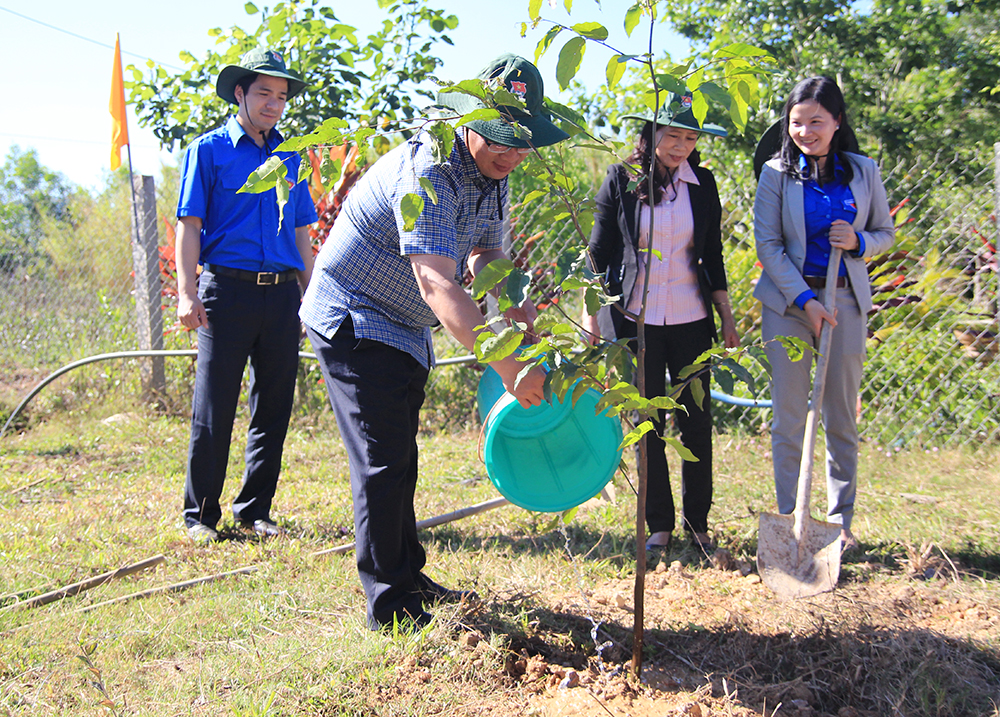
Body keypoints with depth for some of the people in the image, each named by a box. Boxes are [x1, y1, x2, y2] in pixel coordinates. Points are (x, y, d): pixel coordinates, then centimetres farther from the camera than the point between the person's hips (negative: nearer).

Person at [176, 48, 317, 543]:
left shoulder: (289, 157, 17)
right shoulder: (209, 150, 4)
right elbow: (189, 225, -2)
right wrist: (187, 293, -12)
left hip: (281, 294, 5)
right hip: (227, 289, -4)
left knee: (273, 409, 7)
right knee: (213, 412, -2)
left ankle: (254, 510, 18)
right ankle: (200, 515, 11)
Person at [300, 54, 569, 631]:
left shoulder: (494, 173, 0)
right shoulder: (428, 174, -30)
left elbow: (484, 252, 5)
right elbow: (436, 283, -41)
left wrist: (513, 307, -16)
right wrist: (507, 366, -48)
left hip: (405, 329, 10)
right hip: (354, 319, -10)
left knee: (399, 458, 18)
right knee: (384, 460, -10)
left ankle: (407, 577, 31)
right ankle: (391, 606, 0)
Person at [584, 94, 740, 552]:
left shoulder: (703, 184, 6)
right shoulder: (621, 180, -1)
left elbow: (712, 256, 12)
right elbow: (599, 251, 2)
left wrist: (727, 317, 10)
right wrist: (591, 314, -3)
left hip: (690, 318, 2)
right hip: (636, 317, -2)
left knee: (697, 420, 4)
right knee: (648, 421, 3)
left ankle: (698, 523, 17)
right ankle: (659, 525, 14)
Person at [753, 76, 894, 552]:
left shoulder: (863, 172, 5)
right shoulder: (777, 173, -1)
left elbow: (885, 232, 13)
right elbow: (767, 244, -5)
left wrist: (859, 242, -11)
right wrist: (804, 300, -15)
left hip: (845, 300, 2)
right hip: (789, 301, -1)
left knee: (842, 417, 7)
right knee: (789, 418, 0)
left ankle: (840, 521, 19)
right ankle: (789, 520, 10)